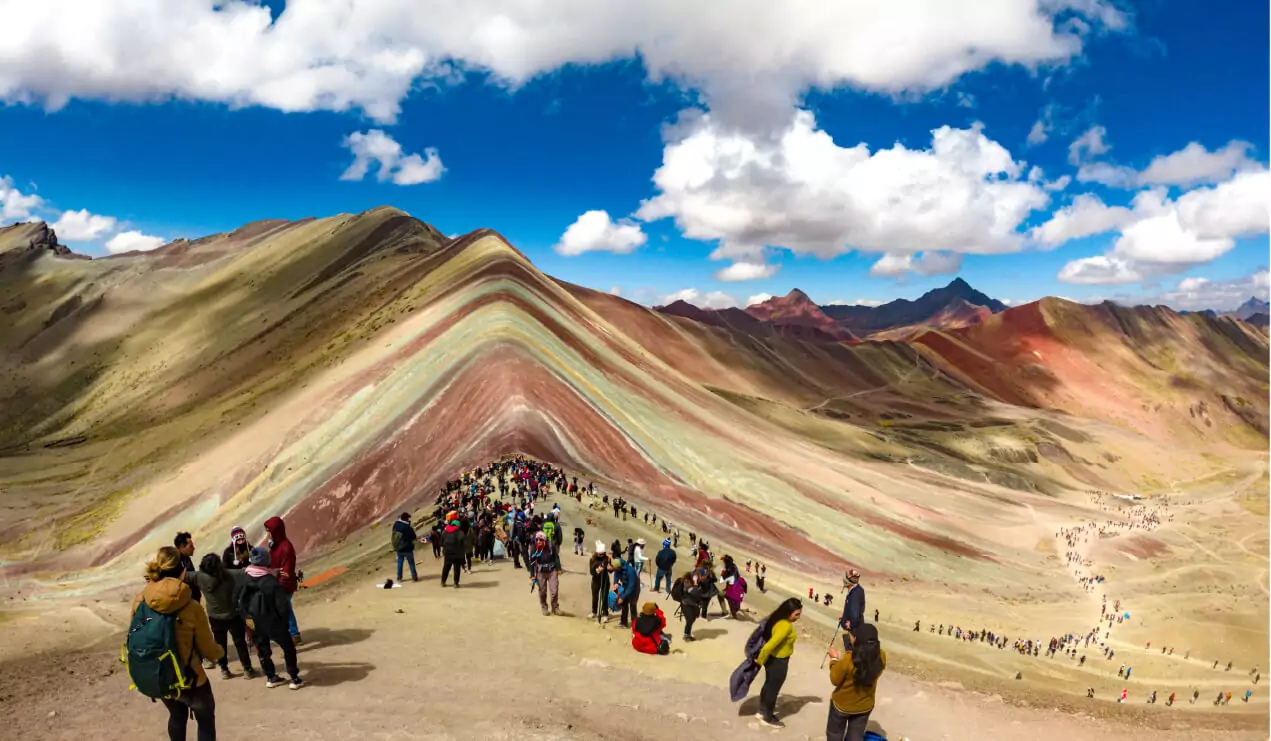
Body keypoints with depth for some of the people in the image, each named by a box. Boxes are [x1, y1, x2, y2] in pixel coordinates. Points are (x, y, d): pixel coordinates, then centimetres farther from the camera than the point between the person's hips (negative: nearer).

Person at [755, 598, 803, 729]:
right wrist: (760, 661, -18)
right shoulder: (786, 626, -33)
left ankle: (763, 710, 45)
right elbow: (769, 646, -35)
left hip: (773, 658, 9)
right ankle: (768, 718, 31)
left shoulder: (778, 618, -5)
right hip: (778, 661, -9)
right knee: (773, 688, 11)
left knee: (769, 684, 26)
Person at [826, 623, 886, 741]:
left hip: (842, 704, -4)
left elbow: (835, 680, -18)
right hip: (865, 706, 4)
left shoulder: (848, 659, -33)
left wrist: (834, 659, -6)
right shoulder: (881, 657, -20)